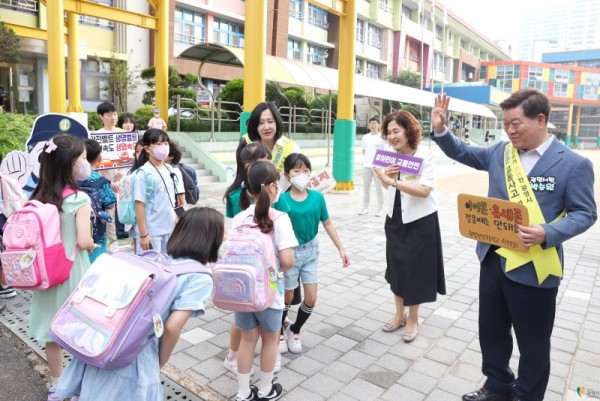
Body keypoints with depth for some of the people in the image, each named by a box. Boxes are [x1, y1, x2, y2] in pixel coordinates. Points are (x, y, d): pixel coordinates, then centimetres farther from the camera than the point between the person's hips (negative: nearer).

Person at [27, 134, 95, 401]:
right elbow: (84, 241, -23)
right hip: (72, 273, -5)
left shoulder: (38, 198, 0)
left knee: (52, 333, 17)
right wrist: (92, 245, -3)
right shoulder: (79, 199, -18)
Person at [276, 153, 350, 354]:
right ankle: (279, 332, 38)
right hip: (289, 253, -3)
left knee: (311, 299, 7)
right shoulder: (282, 200, -18)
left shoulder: (317, 197, -8)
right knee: (287, 297, 12)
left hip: (310, 251, 3)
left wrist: (341, 249, 3)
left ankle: (294, 330, 33)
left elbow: (328, 224, 1)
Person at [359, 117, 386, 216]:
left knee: (379, 188, 0)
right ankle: (365, 207, 20)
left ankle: (380, 209, 8)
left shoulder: (382, 137, -2)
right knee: (366, 187, 11)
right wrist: (368, 158, 3)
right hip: (366, 165, 4)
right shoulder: (365, 137, 9)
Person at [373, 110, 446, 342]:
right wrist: (387, 175, -9)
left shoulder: (425, 156, -15)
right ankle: (400, 314, 31)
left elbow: (425, 190, -27)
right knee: (397, 267, 13)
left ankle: (413, 319, 24)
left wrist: (393, 181, -34)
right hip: (395, 219, 6)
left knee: (415, 269, 5)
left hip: (420, 221, -5)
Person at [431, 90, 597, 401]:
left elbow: (585, 213, -7)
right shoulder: (500, 152, 4)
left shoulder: (573, 164, -10)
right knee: (491, 329, 20)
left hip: (533, 269, -5)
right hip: (493, 259, 5)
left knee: (533, 342, 13)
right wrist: (440, 129, -2)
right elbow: (462, 153, 16)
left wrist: (548, 233, -25)